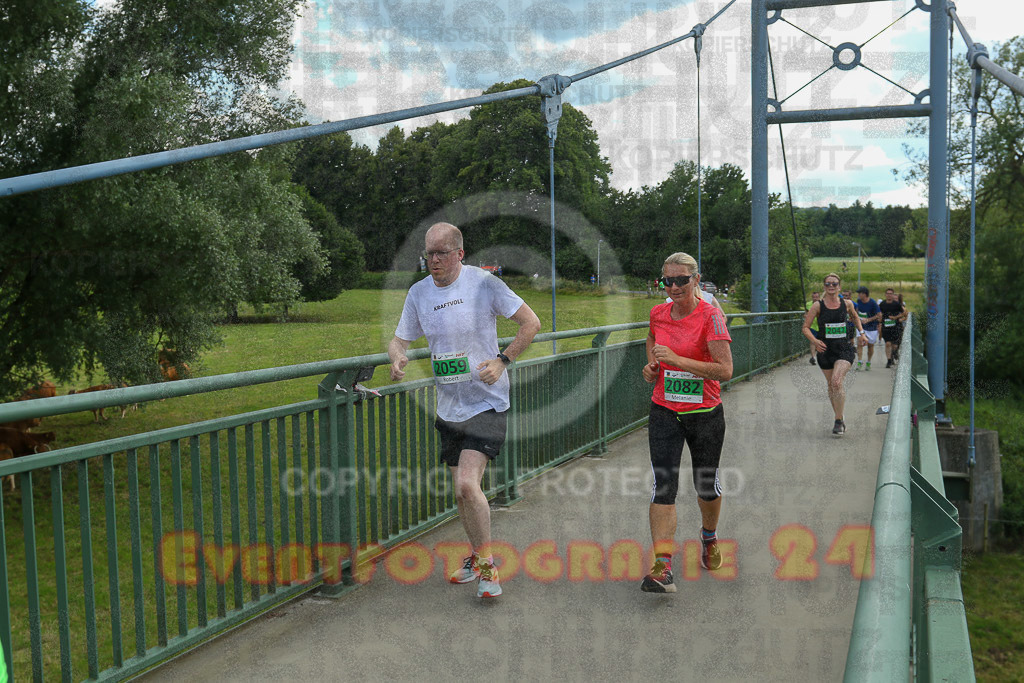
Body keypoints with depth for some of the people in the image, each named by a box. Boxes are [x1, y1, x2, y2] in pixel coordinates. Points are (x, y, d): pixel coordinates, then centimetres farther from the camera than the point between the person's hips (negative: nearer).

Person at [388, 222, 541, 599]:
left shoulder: (483, 283, -11)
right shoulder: (419, 292, 4)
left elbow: (531, 322, -6)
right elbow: (400, 339, 10)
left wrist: (502, 361, -14)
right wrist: (397, 359, -13)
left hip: (486, 403, -5)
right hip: (448, 408, 6)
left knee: (467, 485, -18)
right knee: (461, 491, 13)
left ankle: (487, 566, 0)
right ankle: (477, 557, 35)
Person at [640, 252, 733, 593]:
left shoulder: (710, 316, -14)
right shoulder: (658, 313, 1)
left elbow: (725, 370, -21)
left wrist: (677, 359, -25)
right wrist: (652, 365, 6)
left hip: (706, 414, -2)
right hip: (664, 412, 2)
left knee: (706, 485, 14)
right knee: (663, 485, -10)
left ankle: (709, 537, 45)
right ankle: (662, 567, -11)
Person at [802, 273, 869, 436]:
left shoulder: (847, 304, 2)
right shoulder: (818, 305, -3)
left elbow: (855, 318, 25)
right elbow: (805, 327, -4)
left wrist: (861, 332, 13)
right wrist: (814, 340, -19)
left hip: (844, 349, -1)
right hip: (825, 349, 1)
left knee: (836, 381, -21)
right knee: (831, 386, 11)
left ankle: (838, 421, -13)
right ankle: (839, 419, 30)